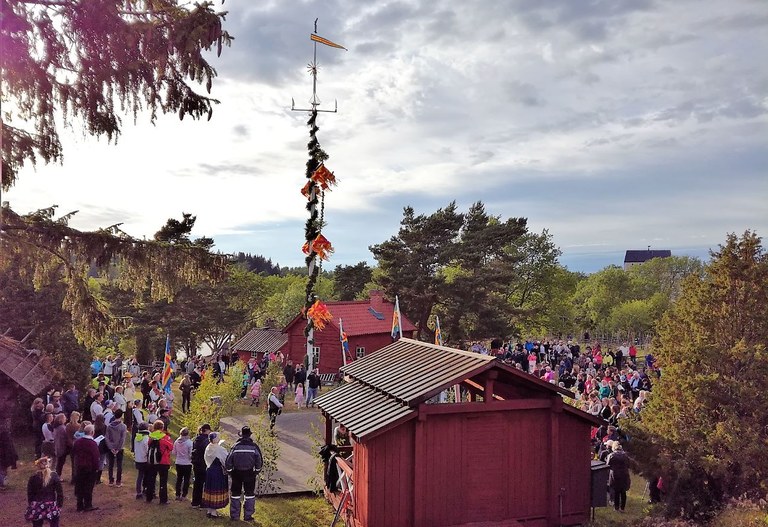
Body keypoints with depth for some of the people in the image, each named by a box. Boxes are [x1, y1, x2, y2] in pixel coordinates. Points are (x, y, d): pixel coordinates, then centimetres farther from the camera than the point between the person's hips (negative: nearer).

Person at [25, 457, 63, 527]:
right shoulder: (54, 476, -6)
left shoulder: (33, 477, -4)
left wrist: (30, 505, 13)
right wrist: (60, 504, 3)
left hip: (37, 507, 1)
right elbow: (59, 492, -6)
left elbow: (29, 493, 2)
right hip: (51, 506, -1)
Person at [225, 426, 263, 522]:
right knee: (249, 494, 10)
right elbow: (260, 461, -4)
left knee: (235, 494, 13)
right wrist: (256, 471, 10)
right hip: (249, 473, -1)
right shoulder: (254, 446, -7)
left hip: (236, 473, 1)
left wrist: (229, 472, 9)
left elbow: (228, 461, -4)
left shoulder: (235, 446, -6)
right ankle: (247, 516, 8)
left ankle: (234, 515, 16)